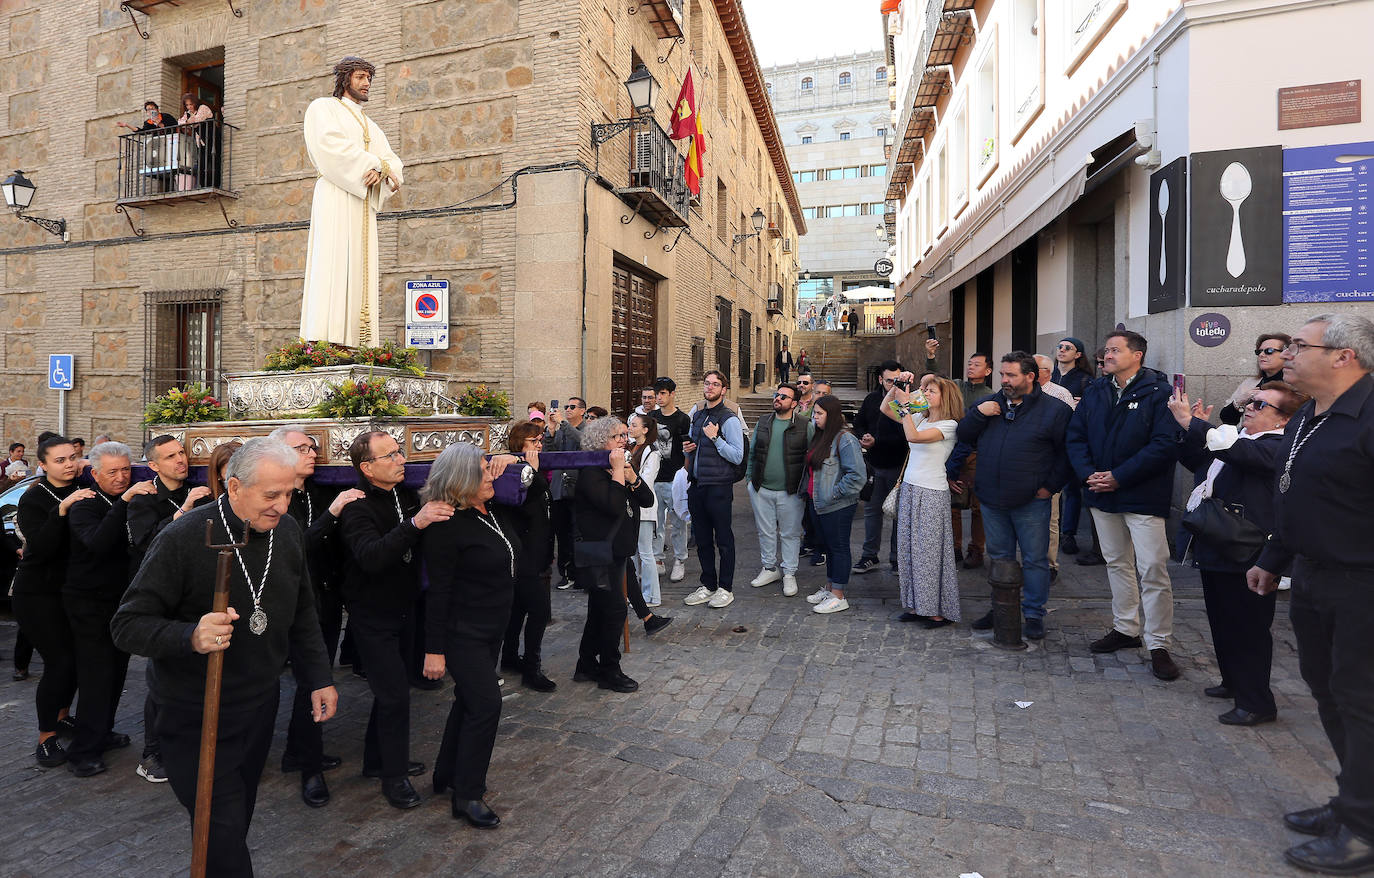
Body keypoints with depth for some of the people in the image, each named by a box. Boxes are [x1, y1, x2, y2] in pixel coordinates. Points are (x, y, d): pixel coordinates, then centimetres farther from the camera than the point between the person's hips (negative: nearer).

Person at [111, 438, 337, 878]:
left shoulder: (288, 531, -3)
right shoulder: (184, 537, -21)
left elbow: (301, 614, 8)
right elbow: (127, 624, -17)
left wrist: (319, 678, 7)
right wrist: (190, 636, -35)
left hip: (261, 707, 6)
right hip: (197, 720, -5)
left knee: (238, 820, 23)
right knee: (221, 836, -1)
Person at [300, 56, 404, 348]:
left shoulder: (371, 126, 29)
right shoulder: (322, 107, 12)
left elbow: (394, 162, 14)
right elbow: (329, 142, -10)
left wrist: (380, 170, -10)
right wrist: (376, 164, -11)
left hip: (363, 203, 6)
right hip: (335, 196, -6)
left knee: (360, 270, -4)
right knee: (332, 265, -17)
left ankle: (357, 344, -10)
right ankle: (324, 342, -24)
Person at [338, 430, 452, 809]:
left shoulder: (407, 494, 1)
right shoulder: (357, 506, -20)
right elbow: (371, 557, -38)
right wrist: (415, 523, -48)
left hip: (402, 611, 7)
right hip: (372, 618, -7)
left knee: (393, 689, 18)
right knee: (395, 694, -5)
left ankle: (377, 760, 37)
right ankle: (394, 777, 14)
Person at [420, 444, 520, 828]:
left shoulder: (496, 509, 0)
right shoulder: (447, 526, -22)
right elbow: (438, 590, -20)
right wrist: (434, 649, -18)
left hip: (492, 627, 8)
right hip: (462, 632, -8)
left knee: (469, 700, 19)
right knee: (485, 703, -8)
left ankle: (447, 775, 37)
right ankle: (467, 795, 8)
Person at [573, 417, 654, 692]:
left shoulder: (623, 467, 10)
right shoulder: (591, 472, -16)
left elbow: (647, 501, 3)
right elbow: (614, 506, -29)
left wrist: (631, 475, -12)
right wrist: (618, 470, -23)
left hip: (617, 550, 9)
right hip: (599, 553, -9)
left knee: (600, 610, 16)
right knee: (615, 609, -5)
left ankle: (587, 666, 29)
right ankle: (609, 672, 10)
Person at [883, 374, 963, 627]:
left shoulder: (949, 425, -10)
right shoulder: (919, 418, 10)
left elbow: (913, 436, -24)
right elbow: (886, 409, 14)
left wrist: (906, 403, -19)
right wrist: (897, 387, 1)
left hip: (932, 493, -7)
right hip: (909, 489, 7)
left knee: (930, 551, -2)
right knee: (909, 549, 10)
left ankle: (940, 610, 10)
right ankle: (917, 606, 20)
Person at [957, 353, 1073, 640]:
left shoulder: (1054, 409, -5)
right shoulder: (991, 403, 8)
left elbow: (1067, 452, -3)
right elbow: (963, 436, 7)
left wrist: (1051, 485, -7)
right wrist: (977, 413, -9)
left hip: (1031, 503, -4)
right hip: (992, 500, 4)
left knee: (1035, 560, 6)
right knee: (999, 558, 15)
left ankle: (1034, 614, 19)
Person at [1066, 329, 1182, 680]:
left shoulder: (1159, 392, -9)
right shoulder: (1095, 392, 9)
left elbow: (1165, 444, -17)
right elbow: (1076, 436, 7)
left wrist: (1119, 477, -19)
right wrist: (1087, 474, -9)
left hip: (1143, 496, -6)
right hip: (1102, 494, 6)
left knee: (1152, 569, -6)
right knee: (1117, 563, 16)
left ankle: (1158, 645, 5)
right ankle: (1125, 628, 30)